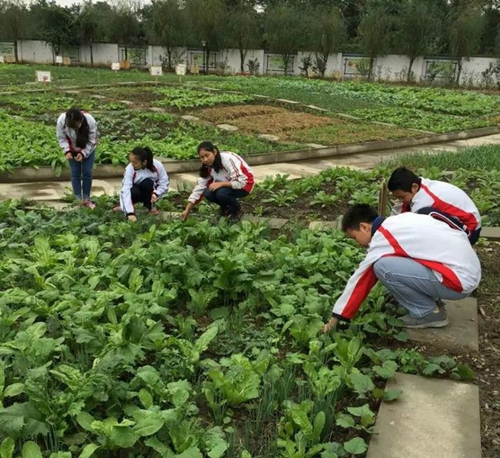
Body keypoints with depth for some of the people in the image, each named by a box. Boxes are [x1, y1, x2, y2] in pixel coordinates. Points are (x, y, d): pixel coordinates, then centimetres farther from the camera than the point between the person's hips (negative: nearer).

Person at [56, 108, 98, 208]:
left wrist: (83, 153, -30)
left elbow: (92, 141, -22)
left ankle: (86, 199, 12)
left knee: (87, 172, 0)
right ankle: (78, 199, 13)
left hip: (88, 149, -1)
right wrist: (67, 151, -27)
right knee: (75, 173, 3)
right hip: (72, 149, 1)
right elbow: (61, 138, -15)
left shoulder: (90, 121, -36)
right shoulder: (61, 120, -32)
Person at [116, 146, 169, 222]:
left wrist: (156, 193, -37)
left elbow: (164, 184, -15)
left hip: (150, 191, 1)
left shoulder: (157, 165, -25)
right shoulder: (130, 169, -26)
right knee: (133, 191, -37)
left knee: (147, 183, -33)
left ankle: (150, 206, -8)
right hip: (137, 193, -1)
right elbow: (126, 190, -33)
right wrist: (130, 212, -43)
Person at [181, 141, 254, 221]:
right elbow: (199, 187, -7)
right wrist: (187, 210, -11)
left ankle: (237, 211, -4)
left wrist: (220, 183, -37)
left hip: (244, 184, -6)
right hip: (227, 185, 6)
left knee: (221, 193, -32)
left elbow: (241, 181, -32)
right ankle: (226, 208, 9)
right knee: (208, 193, -19)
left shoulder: (228, 159, -30)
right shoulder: (208, 167, -8)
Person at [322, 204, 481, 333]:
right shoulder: (399, 222, 12)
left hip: (460, 279, -9)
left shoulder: (382, 237, -11)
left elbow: (360, 279, -6)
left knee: (382, 266, -16)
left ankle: (428, 313, -1)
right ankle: (429, 304, 14)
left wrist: (336, 317, 2)